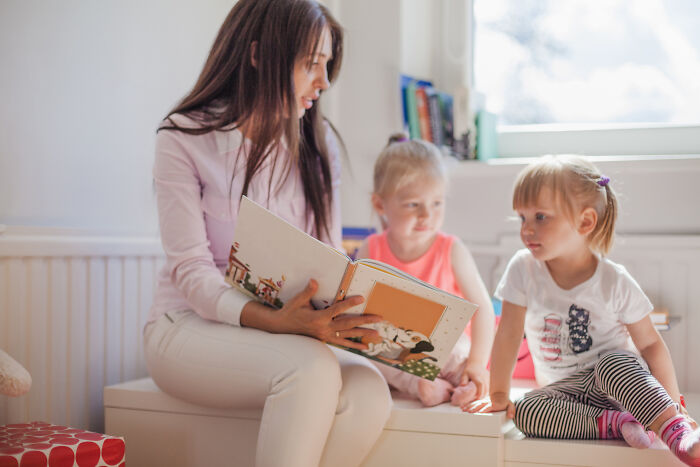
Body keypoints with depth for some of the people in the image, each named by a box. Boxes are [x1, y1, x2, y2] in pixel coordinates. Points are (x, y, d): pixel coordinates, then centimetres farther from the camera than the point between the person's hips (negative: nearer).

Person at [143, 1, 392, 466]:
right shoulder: (184, 138, -6)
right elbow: (191, 271, -14)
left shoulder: (318, 144, 8)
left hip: (292, 328, 4)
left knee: (367, 391, -27)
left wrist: (341, 316, -18)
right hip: (191, 325, -4)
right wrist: (273, 320, -31)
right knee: (313, 367, -34)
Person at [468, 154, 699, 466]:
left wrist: (672, 403, -7)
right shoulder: (523, 269, -8)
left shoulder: (615, 282, -12)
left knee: (612, 363, -36)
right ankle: (610, 423, -26)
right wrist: (499, 395, -4)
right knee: (525, 412, -27)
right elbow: (508, 336, -5)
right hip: (565, 390, 2)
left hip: (620, 381, -2)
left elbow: (650, 344, -5)